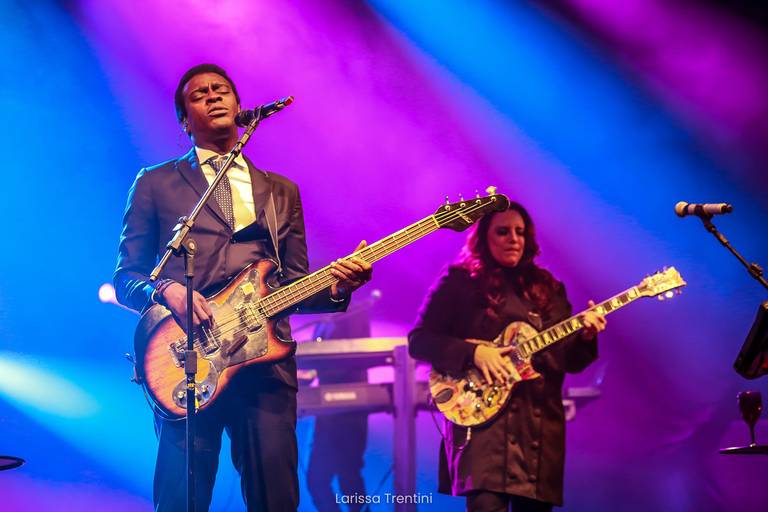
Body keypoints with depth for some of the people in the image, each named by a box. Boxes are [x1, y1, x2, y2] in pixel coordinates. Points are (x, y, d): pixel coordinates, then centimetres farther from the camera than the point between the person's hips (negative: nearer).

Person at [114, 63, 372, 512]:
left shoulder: (282, 191, 23)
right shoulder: (156, 184, 14)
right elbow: (125, 276, 11)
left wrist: (335, 287, -2)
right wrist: (166, 290, -12)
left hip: (267, 360, 2)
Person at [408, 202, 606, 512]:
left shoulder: (549, 289, 18)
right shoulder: (460, 281, 5)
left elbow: (570, 361, 16)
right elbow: (419, 340, -1)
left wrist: (585, 337, -5)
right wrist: (473, 353, -14)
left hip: (541, 421, 5)